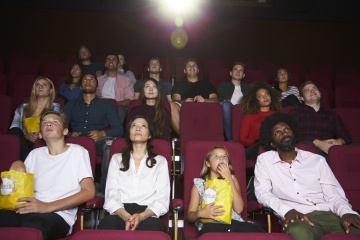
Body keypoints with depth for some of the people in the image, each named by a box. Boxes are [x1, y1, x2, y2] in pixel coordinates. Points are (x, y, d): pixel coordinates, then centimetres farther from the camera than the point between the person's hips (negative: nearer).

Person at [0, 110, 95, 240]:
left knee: (33, 223, -41)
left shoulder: (77, 152, 8)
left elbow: (88, 192, -2)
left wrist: (48, 207, -12)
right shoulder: (35, 154, 24)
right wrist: (17, 166, 5)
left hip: (59, 216, -4)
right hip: (31, 212, 5)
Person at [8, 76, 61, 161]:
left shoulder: (55, 108, 16)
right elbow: (14, 127, 11)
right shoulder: (23, 108, 25)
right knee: (15, 132, -30)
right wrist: (26, 135, -11)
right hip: (23, 140, 4)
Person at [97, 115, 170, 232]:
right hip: (120, 214, 2)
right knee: (106, 225, -34)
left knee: (152, 227, -37)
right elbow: (111, 195, 6)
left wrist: (141, 216, -17)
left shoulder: (160, 161, 15)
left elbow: (162, 199, 4)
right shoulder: (116, 159, 19)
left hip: (147, 216, -1)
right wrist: (126, 216, -15)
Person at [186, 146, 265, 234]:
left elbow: (239, 209, 4)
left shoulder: (232, 179, 22)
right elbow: (189, 215, 10)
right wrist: (200, 213, -14)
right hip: (210, 224, -1)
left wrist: (228, 178, 0)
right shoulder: (199, 183, 14)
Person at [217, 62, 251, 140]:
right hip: (228, 111, -1)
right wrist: (224, 104, -11)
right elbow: (218, 101, 12)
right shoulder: (223, 85, 27)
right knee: (226, 104, -36)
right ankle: (229, 139, -41)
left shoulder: (247, 87, 32)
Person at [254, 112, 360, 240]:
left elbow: (334, 195, 10)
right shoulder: (264, 160, 11)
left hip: (327, 213, 3)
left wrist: (346, 212, -13)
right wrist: (287, 210, -18)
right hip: (297, 217, -3)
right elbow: (263, 193, 0)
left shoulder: (317, 160, 16)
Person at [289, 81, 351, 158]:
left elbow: (346, 136, 16)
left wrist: (338, 142, -11)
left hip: (329, 151, 1)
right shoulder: (295, 112, 15)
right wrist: (318, 143, -18)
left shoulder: (332, 114, 26)